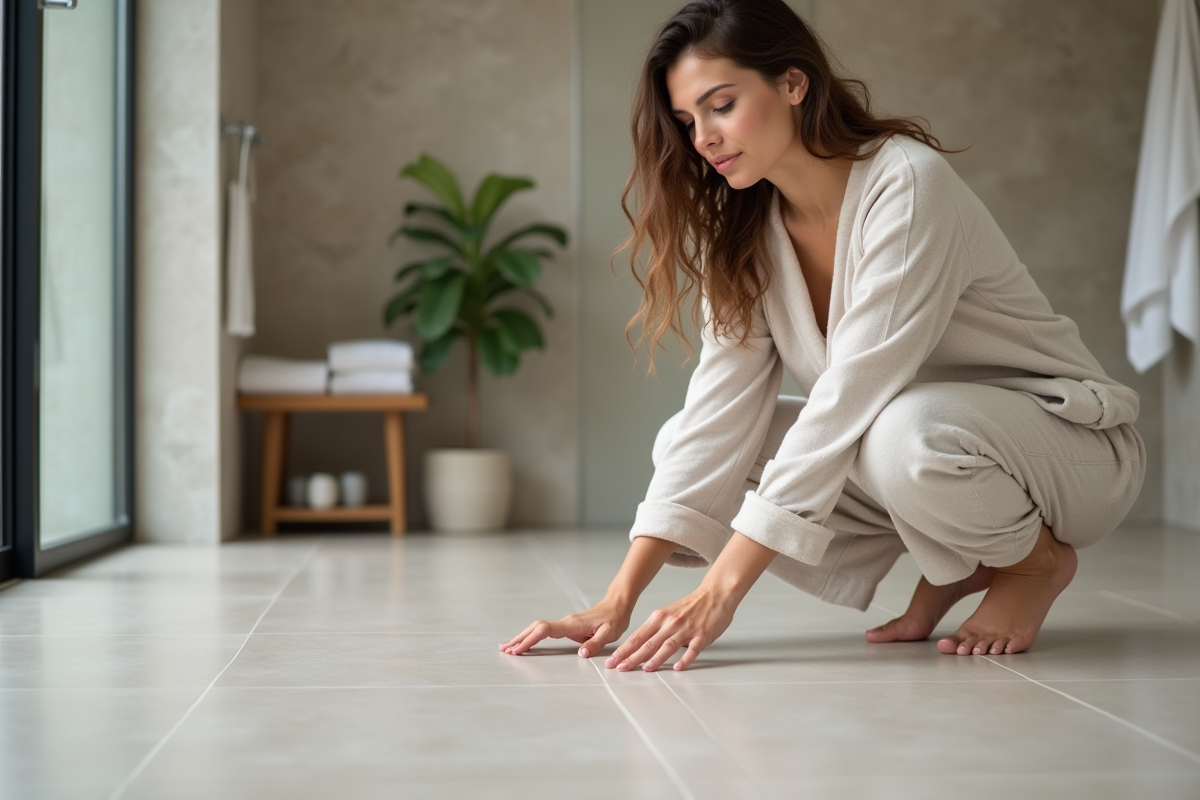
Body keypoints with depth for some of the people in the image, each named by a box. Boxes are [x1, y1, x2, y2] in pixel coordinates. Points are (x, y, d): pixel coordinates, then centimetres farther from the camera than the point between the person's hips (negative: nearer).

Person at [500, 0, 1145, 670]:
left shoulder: (907, 183, -24)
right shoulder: (743, 232, -2)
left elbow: (850, 396, -31)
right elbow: (721, 408, -10)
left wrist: (723, 589, -35)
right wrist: (622, 598, -20)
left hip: (1072, 440, -7)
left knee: (907, 431, -39)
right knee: (690, 452, -10)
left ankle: (1038, 559, -5)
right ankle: (955, 565, 3)